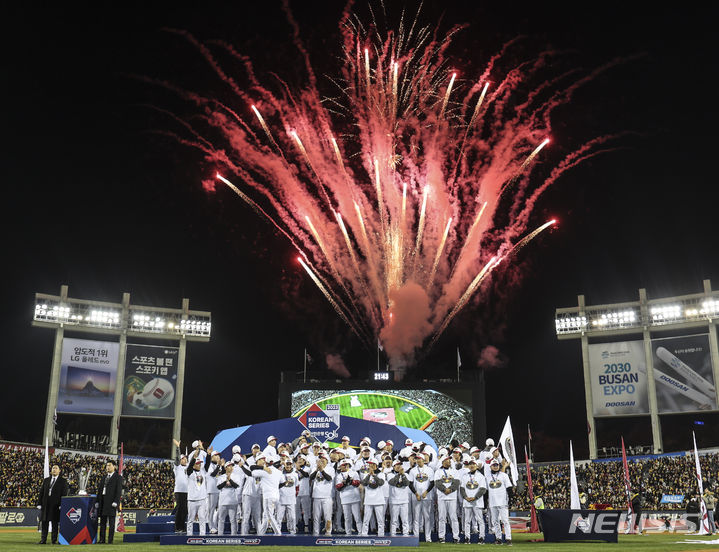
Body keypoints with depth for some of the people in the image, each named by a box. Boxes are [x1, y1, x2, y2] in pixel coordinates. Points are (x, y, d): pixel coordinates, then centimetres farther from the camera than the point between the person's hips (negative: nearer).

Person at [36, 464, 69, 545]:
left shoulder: (63, 481, 3)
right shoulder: (46, 480, 14)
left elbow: (64, 494, -3)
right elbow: (41, 492, 13)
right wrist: (39, 503, 4)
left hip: (56, 505, -3)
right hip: (45, 505, 4)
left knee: (55, 523, 0)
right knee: (44, 522, 5)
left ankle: (54, 540, 7)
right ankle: (43, 539, 12)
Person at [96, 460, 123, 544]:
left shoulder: (118, 477, 0)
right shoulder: (104, 477, 19)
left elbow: (119, 490, -7)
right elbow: (100, 489, 18)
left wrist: (116, 502, -16)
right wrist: (97, 501, 10)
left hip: (111, 502, -6)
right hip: (103, 501, 6)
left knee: (111, 521, -3)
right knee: (102, 521, 7)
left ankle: (110, 540, -1)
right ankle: (102, 539, 10)